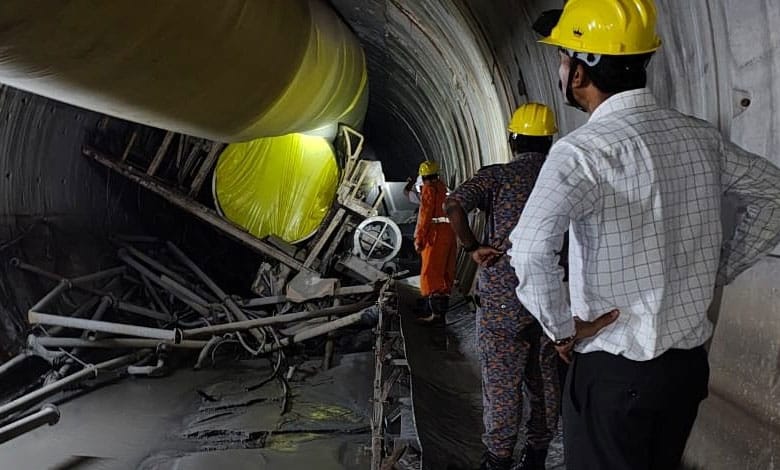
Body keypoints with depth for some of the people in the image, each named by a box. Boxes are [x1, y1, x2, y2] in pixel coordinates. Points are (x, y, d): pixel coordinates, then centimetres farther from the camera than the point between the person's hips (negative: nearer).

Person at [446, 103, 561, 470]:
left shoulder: (497, 176, -7)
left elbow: (454, 206, -22)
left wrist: (472, 248, -11)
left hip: (503, 299, -4)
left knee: (502, 382, 7)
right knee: (545, 379, 15)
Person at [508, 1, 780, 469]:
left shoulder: (586, 149, -20)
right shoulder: (701, 136, 0)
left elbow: (531, 247, -36)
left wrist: (563, 328, -19)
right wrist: (718, 271, 13)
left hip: (614, 372, -6)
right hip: (689, 362, 7)